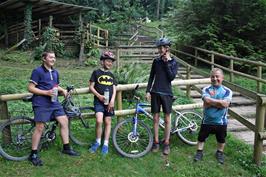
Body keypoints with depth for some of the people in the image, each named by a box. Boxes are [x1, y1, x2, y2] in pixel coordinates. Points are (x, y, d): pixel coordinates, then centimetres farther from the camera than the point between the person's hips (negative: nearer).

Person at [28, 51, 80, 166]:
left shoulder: (55, 72, 15)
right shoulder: (37, 71, -7)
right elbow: (30, 88, -11)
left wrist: (62, 90, 5)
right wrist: (46, 93, -20)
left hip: (54, 102, 7)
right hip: (41, 104, -7)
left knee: (64, 121, 2)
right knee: (40, 127, -5)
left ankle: (66, 148, 15)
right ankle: (33, 155, 8)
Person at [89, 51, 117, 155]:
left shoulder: (111, 75, 15)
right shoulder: (96, 72, 3)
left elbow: (114, 89, 10)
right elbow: (91, 87, 0)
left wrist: (112, 100, -5)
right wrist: (99, 96, -14)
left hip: (109, 102, 4)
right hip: (99, 101, -4)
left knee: (107, 122, 4)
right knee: (99, 121, -19)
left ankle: (105, 144, 14)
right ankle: (97, 141, 3)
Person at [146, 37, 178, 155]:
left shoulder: (173, 62, 1)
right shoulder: (156, 61, 6)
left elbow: (172, 77, -12)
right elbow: (151, 77, 9)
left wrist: (166, 62, -12)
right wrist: (148, 91, 1)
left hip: (166, 93, -2)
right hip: (155, 92, 2)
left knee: (167, 119, 3)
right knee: (156, 118, 5)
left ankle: (166, 143, 13)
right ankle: (156, 142, 16)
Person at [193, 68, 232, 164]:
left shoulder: (227, 91, -9)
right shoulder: (206, 89, -9)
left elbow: (225, 104, -22)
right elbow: (207, 101, -25)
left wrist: (211, 102, -19)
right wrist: (219, 102, -21)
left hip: (221, 121, 0)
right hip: (207, 120, 0)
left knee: (221, 138, 18)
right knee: (201, 137, 12)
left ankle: (220, 153, 40)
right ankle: (199, 152, 31)